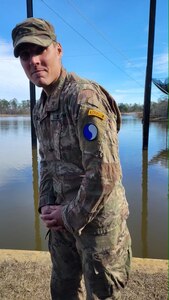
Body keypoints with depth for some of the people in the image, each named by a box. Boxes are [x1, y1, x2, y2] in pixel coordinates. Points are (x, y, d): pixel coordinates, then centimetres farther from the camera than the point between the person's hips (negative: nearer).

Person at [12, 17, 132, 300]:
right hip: (64, 216, 8)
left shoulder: (84, 96, -20)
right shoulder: (39, 107, 7)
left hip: (98, 219, -7)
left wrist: (71, 216, -14)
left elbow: (105, 171, -26)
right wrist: (46, 205, 3)